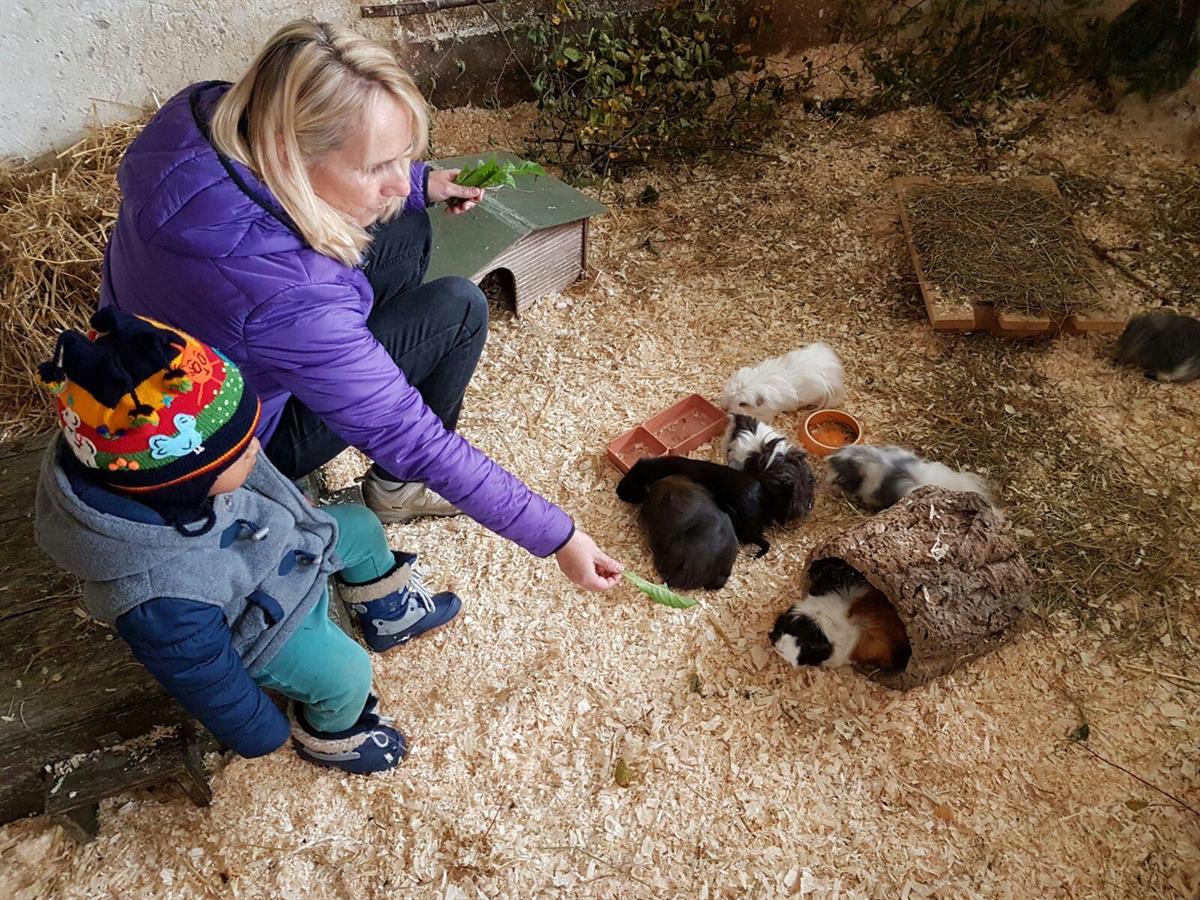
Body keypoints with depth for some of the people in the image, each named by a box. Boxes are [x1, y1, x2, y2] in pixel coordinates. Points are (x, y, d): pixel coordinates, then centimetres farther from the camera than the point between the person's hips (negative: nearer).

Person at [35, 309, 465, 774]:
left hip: (274, 541, 7)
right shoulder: (164, 599, -46)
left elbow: (263, 484, -4)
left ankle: (390, 612, 44)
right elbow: (203, 677, -26)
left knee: (363, 527, 13)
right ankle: (329, 734, 27)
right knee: (347, 676, -9)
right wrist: (262, 733, -8)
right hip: (259, 628, -6)